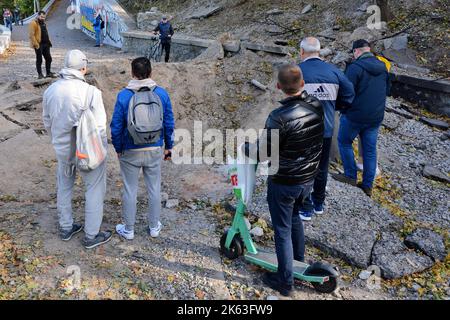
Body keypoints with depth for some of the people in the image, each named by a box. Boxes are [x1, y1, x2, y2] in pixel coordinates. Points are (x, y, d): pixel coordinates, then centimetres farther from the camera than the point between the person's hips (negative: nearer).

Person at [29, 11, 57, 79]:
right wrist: (35, 44, -20)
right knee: (39, 60, 0)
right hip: (39, 45, -8)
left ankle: (48, 73, 19)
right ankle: (40, 74, 8)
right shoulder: (33, 23, -10)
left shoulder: (43, 23, 17)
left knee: (48, 58, 9)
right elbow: (31, 35, -15)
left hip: (46, 44, 8)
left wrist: (49, 41, 15)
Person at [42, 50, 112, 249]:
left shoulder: (50, 90, -4)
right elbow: (99, 127, -19)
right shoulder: (91, 92, -22)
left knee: (64, 188, 22)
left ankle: (66, 228, 38)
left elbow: (47, 122, 7)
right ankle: (91, 236, 20)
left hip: (62, 150, 5)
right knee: (95, 190, 11)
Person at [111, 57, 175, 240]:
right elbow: (169, 124, -1)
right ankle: (154, 227, 29)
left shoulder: (123, 96, -12)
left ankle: (128, 230, 25)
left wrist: (118, 149, 6)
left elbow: (116, 127, -9)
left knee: (130, 190, 12)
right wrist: (168, 147, 11)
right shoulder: (162, 94, -6)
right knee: (154, 189, 15)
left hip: (130, 152, -1)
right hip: (155, 150, 2)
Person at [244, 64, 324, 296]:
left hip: (283, 183, -6)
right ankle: (299, 259, 48)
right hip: (308, 178, 7)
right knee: (294, 217, 29)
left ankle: (285, 281, 23)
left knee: (283, 230, 9)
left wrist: (245, 147, 0)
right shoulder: (316, 106, -8)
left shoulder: (280, 117, -29)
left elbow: (262, 153, -20)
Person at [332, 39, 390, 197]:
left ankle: (350, 176, 17)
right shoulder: (383, 67, 6)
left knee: (344, 142, 15)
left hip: (355, 115, -6)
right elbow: (387, 90, 16)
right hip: (376, 117, 7)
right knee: (370, 149, 12)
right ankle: (368, 185, 20)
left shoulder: (355, 67, -17)